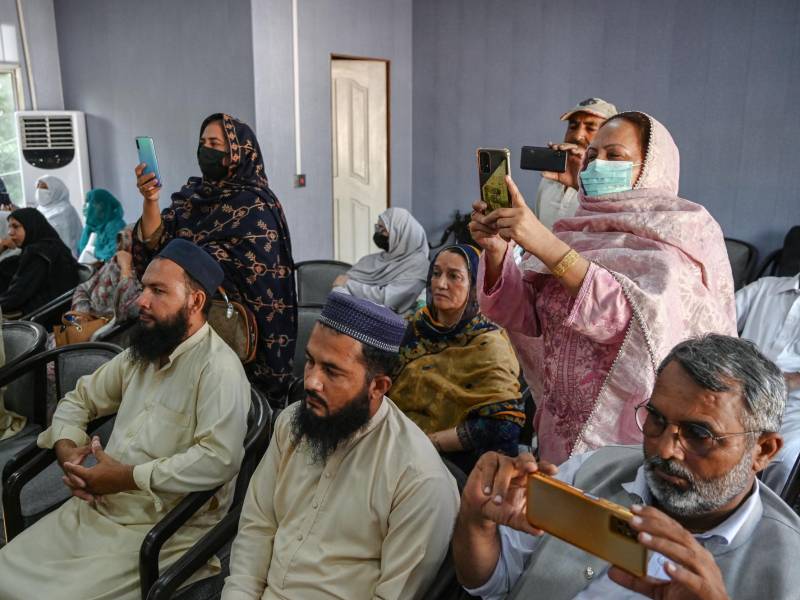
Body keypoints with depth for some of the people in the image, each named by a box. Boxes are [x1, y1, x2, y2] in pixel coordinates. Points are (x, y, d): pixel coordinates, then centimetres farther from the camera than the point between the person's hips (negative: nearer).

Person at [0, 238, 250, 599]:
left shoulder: (218, 368, -18)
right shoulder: (142, 351, 11)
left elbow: (220, 458, -29)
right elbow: (79, 399, 21)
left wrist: (127, 477, -21)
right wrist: (66, 448, 0)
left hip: (164, 529, -7)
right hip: (94, 508, 8)